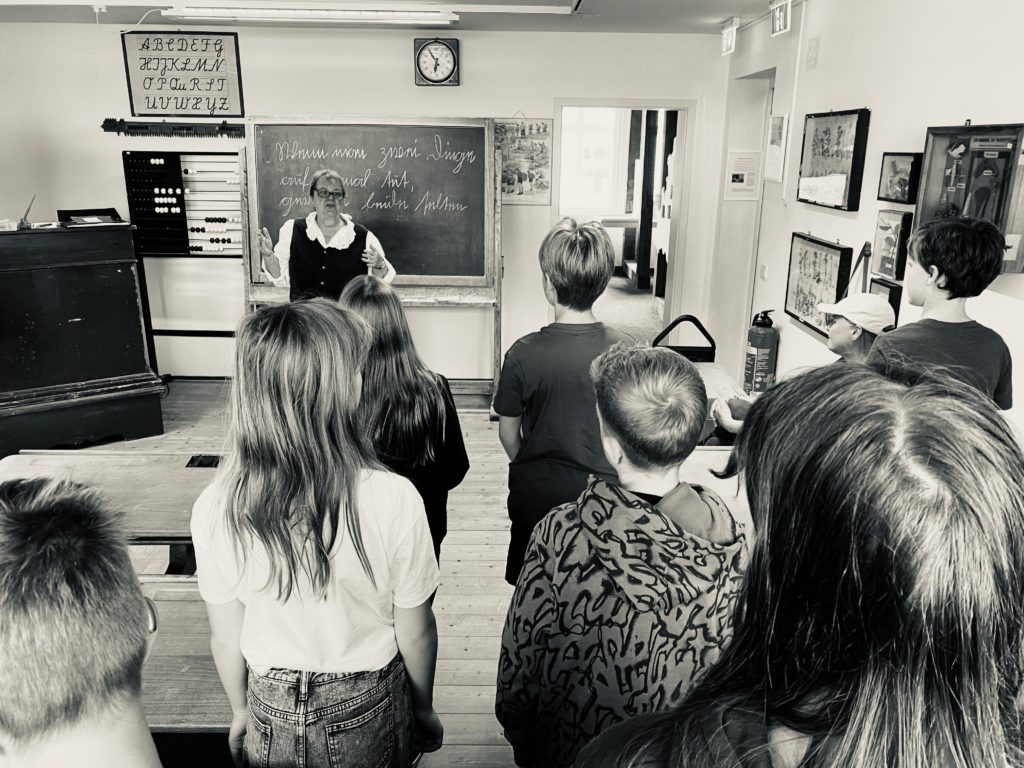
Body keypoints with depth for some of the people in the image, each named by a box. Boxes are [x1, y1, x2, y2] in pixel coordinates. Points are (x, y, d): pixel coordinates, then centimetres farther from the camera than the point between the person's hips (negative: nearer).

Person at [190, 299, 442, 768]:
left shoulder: (216, 509, -21)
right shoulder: (393, 501, -28)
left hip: (273, 713, 2)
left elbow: (225, 636, -7)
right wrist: (425, 709, 5)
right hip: (368, 712, -1)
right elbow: (415, 632, -14)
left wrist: (242, 711, 13)